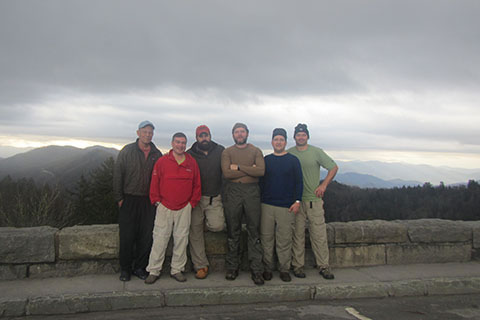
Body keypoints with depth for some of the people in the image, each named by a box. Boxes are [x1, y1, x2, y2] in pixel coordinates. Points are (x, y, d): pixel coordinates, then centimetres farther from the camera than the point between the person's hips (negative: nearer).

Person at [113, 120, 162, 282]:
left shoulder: (157, 154, 6)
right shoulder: (127, 151, -1)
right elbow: (117, 175, -1)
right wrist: (119, 197, -5)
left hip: (149, 202, 2)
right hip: (129, 200, -2)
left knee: (146, 237, 5)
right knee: (127, 236, 2)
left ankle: (140, 267, 20)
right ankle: (125, 268, 17)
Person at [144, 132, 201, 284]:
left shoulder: (192, 162, 4)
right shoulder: (162, 161, -1)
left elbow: (197, 185, 10)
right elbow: (154, 183, 2)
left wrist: (192, 202, 6)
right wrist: (156, 201, -1)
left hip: (184, 208, 2)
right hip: (164, 207, -2)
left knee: (181, 239, 7)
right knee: (160, 239, 1)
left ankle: (177, 270, 20)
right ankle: (153, 271, 12)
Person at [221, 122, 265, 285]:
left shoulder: (255, 151, 10)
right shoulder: (227, 152, 10)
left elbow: (261, 171, -7)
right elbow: (227, 173, -7)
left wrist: (239, 167, -9)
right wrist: (250, 170, -8)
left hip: (252, 192, 0)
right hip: (233, 192, 0)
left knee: (254, 230, -1)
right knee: (233, 231, 5)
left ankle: (256, 269, 5)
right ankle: (232, 267, 16)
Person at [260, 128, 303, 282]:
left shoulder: (293, 160, 5)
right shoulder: (266, 160, 10)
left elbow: (299, 182, 5)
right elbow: (260, 181, 14)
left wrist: (297, 201, -4)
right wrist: (259, 201, 9)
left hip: (287, 206, -2)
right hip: (266, 206, 2)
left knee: (284, 240, 0)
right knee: (266, 238, 4)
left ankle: (284, 269, 13)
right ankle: (267, 268, 16)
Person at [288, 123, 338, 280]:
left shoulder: (316, 152, 4)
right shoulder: (289, 154, 6)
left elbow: (334, 167, 9)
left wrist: (323, 185, 0)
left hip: (314, 198, 0)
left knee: (319, 234, 1)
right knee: (297, 234, 4)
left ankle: (323, 266, 11)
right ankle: (298, 266, 13)